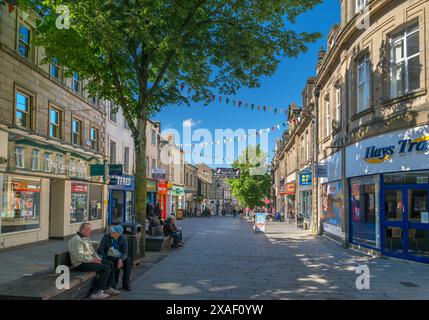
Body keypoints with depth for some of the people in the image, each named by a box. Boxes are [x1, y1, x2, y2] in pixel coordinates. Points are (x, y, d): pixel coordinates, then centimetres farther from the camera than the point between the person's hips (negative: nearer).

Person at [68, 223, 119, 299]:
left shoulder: (87, 239, 15)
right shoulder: (77, 240, -17)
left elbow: (92, 251, 24)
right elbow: (79, 256, -25)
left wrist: (97, 257, 4)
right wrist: (92, 260, -21)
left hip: (90, 260, 10)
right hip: (81, 264, -10)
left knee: (111, 264, 4)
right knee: (106, 268, -20)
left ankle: (109, 287, 5)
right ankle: (97, 292, -15)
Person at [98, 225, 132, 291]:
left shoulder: (122, 238, -4)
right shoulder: (106, 236, -10)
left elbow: (125, 251, -9)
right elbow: (100, 250, -14)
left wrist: (121, 259, -30)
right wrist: (106, 261, -27)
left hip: (119, 257, 2)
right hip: (109, 257, -2)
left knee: (127, 260, -27)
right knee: (117, 262, -32)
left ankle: (125, 284, -19)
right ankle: (114, 283, -13)